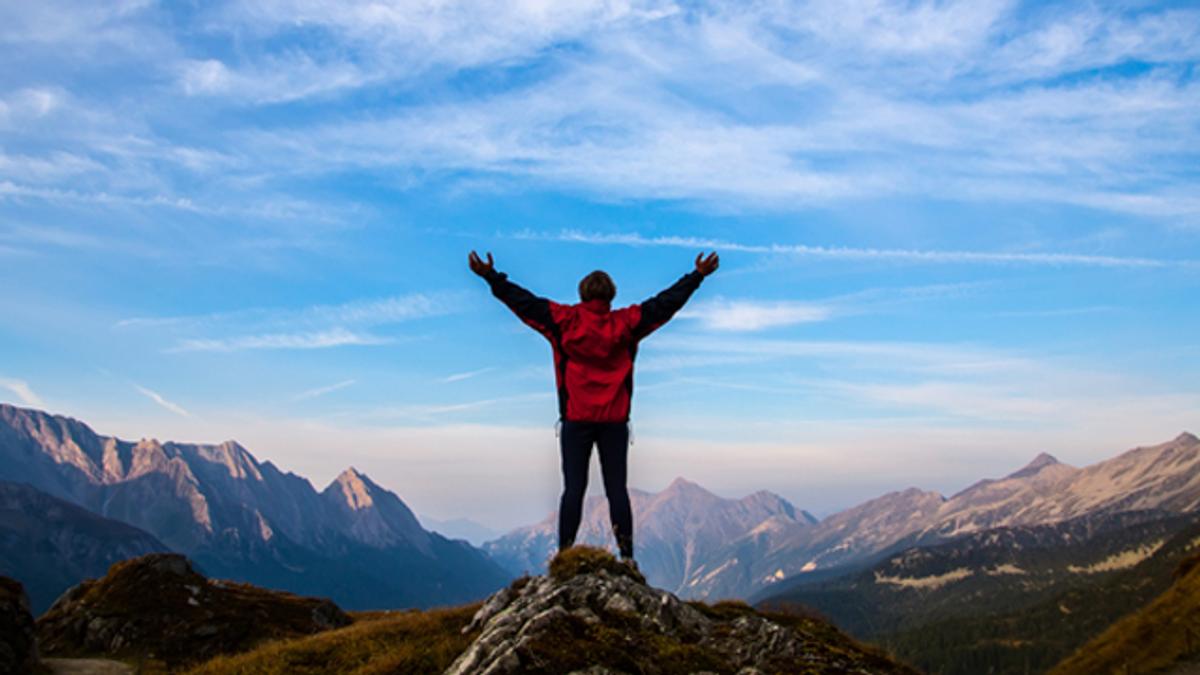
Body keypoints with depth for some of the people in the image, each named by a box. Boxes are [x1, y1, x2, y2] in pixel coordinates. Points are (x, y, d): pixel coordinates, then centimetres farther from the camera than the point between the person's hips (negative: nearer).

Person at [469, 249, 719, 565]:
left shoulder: (565, 320, -1)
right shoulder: (625, 323, 1)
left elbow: (526, 302, 1)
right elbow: (665, 303, 6)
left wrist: (492, 277, 7)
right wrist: (697, 276, 14)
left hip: (575, 420, -1)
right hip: (615, 421, 1)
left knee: (573, 488, 2)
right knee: (617, 489, 4)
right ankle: (627, 556, 3)